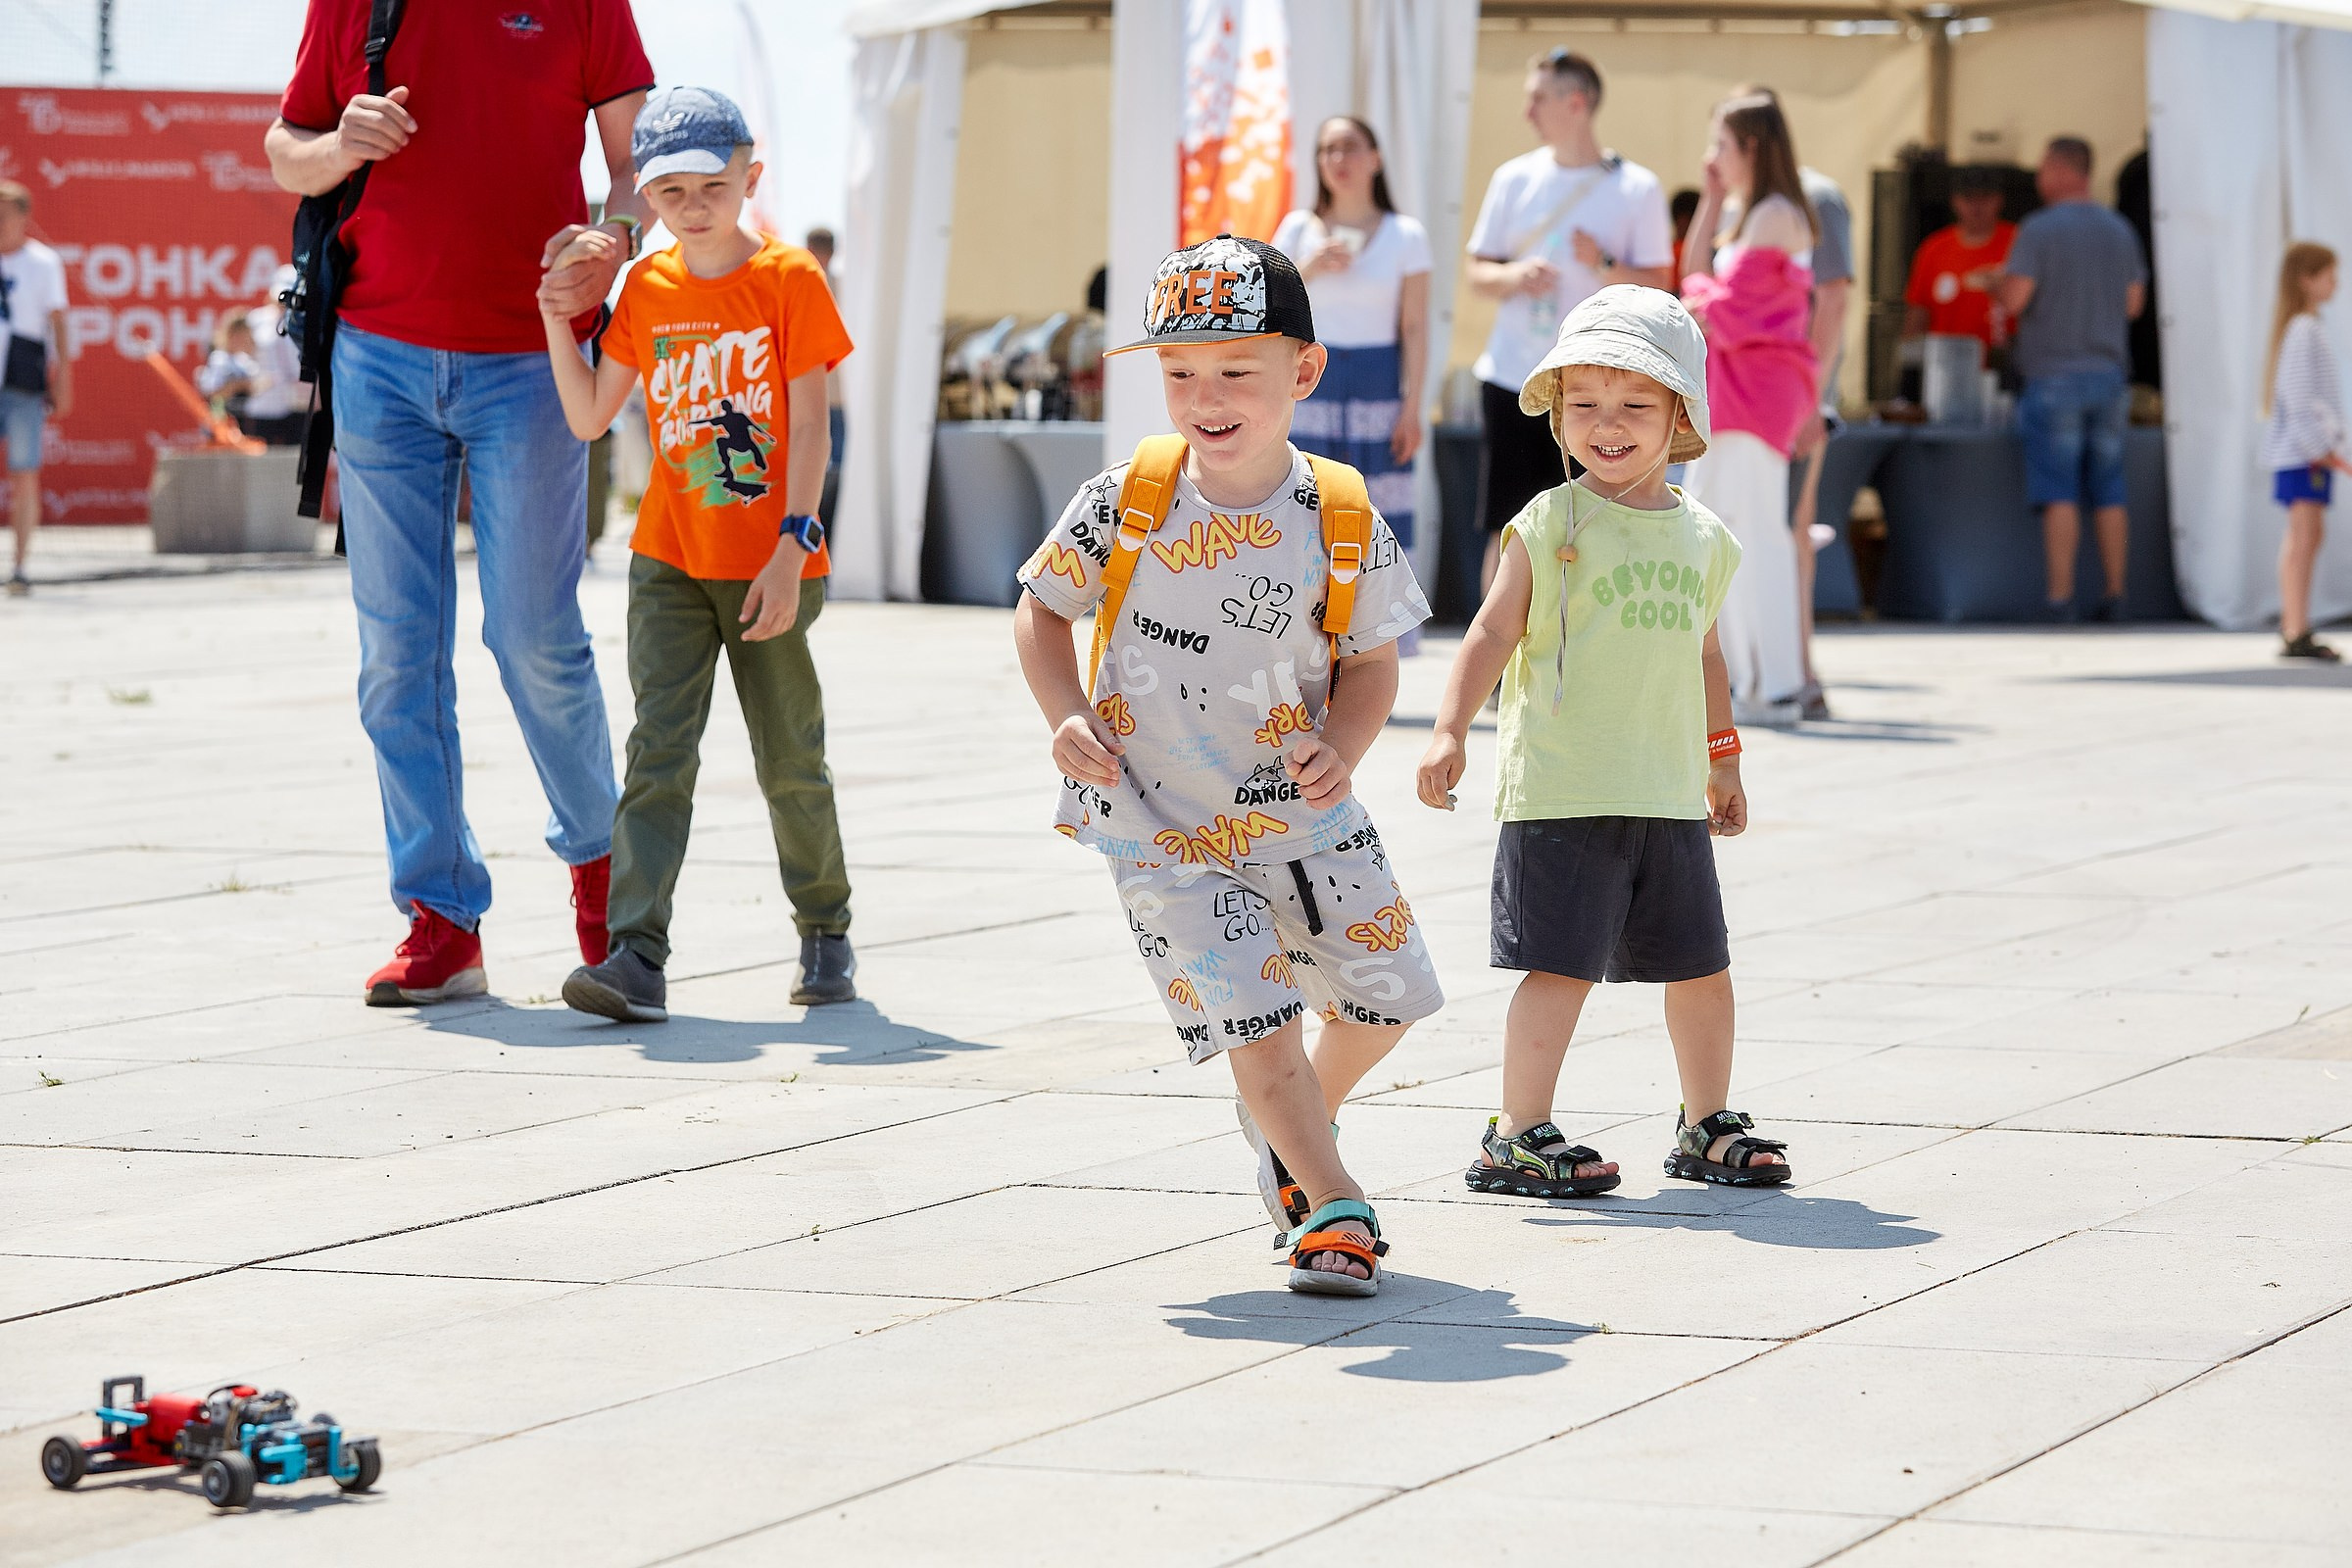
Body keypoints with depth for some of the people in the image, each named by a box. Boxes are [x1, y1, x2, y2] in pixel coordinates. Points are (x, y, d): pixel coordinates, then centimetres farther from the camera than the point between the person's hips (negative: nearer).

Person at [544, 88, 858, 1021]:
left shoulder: (789, 280, -6)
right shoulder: (646, 291, 5)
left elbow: (808, 426, -9)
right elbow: (587, 420, 8)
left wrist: (793, 547, -17)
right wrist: (558, 323, -5)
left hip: (770, 570, -2)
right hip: (670, 565, 2)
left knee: (790, 762, 7)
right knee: (659, 752, -9)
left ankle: (825, 931, 27)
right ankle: (637, 958, -16)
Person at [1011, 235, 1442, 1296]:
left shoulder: (1341, 521, -10)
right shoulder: (1125, 503, -12)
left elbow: (1371, 661, 1)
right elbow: (1041, 610, 1)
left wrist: (1340, 750, -18)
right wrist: (1068, 715, -15)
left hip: (1300, 814, 3)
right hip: (1159, 826, -3)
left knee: (1388, 998, 13)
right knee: (1259, 1024, -10)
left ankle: (1293, 1124, 43)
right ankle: (1333, 1209, 8)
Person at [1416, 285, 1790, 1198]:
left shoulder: (1702, 540, 10)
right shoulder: (1548, 527, -5)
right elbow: (1494, 632, -7)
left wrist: (1722, 761, 27)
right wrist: (1449, 732, -16)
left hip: (1670, 796, 5)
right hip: (1561, 790, -5)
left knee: (1701, 966, 11)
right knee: (1562, 965, -8)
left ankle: (1707, 1125, 27)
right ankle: (1517, 1137, -2)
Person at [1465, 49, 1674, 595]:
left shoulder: (1637, 188, -1)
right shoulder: (1515, 178, 8)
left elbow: (1658, 286, 0)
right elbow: (1477, 273, 12)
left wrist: (1604, 265, -17)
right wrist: (1513, 277, -9)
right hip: (1512, 381, 3)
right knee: (1506, 532, 3)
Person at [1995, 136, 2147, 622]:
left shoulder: (2039, 228, -9)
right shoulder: (2120, 231, 9)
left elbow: (2014, 298, -15)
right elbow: (2134, 302, 13)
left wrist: (1996, 284, 7)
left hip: (2054, 375, -5)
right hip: (2109, 372, 5)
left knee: (2060, 494, -5)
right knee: (2109, 494, 8)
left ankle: (2061, 596, -9)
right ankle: (2114, 595, 8)